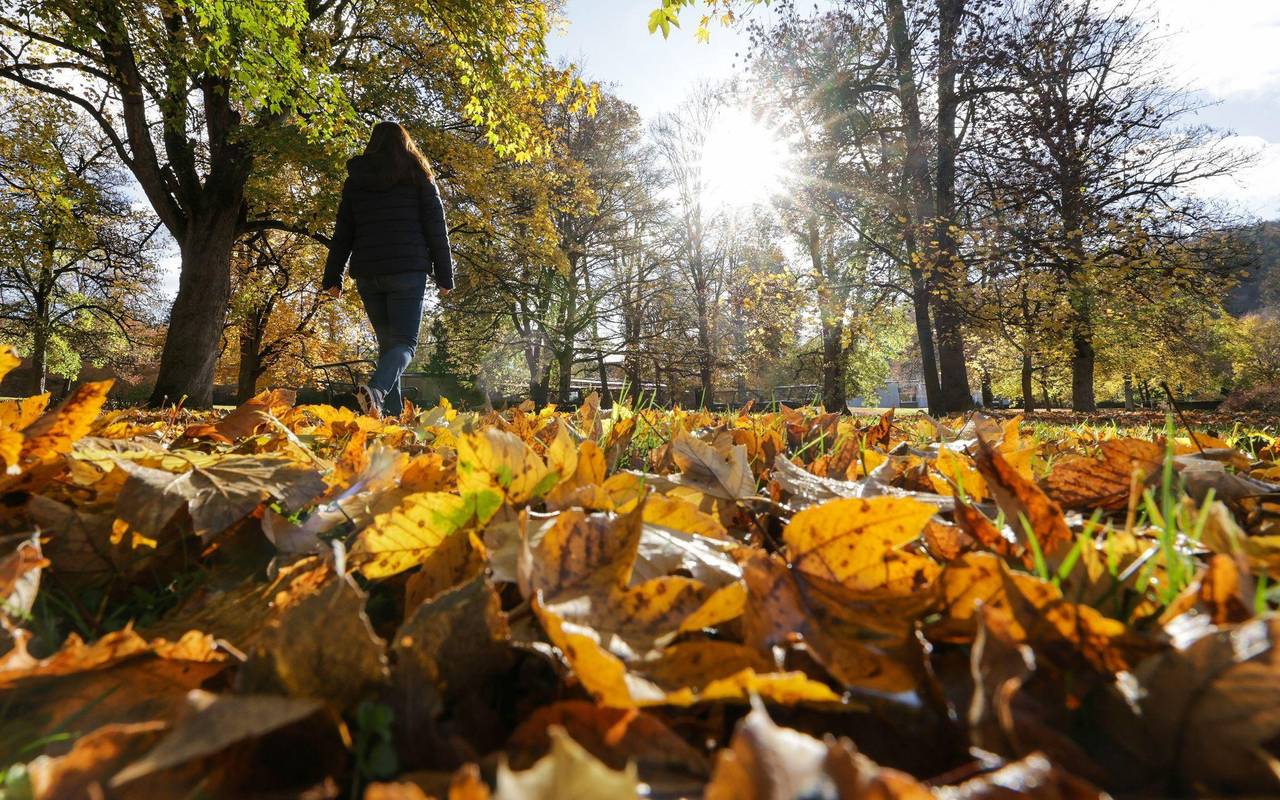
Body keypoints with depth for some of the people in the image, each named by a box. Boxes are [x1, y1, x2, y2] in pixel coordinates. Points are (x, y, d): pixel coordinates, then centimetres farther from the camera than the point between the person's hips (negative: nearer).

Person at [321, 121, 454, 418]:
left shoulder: (355, 179, 15)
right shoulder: (418, 176, 8)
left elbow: (342, 232, 13)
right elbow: (436, 227, 2)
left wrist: (333, 277, 13)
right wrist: (445, 275, 3)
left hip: (367, 273, 3)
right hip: (408, 271, -3)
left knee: (387, 342, 11)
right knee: (405, 342, -5)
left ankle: (393, 412, 3)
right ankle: (376, 388, -34)